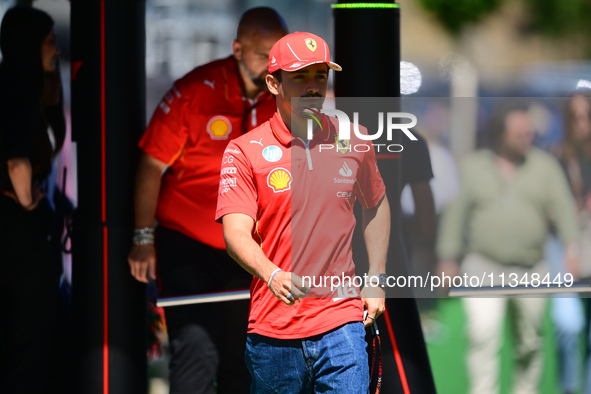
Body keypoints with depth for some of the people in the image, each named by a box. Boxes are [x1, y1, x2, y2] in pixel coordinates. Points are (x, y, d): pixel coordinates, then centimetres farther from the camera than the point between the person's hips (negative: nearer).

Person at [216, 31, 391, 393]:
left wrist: (376, 280, 17)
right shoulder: (245, 152, -2)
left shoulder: (353, 140, 8)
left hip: (342, 321, 1)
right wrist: (272, 275, -32)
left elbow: (376, 206, 25)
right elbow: (236, 231, -13)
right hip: (273, 329, -1)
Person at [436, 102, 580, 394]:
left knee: (529, 343, 10)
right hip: (484, 269, -2)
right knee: (482, 335, -18)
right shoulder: (473, 167, 5)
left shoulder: (545, 166, 4)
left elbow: (563, 208, -3)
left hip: (531, 271, 2)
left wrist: (572, 246, -18)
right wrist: (447, 259, 2)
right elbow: (456, 213, 6)